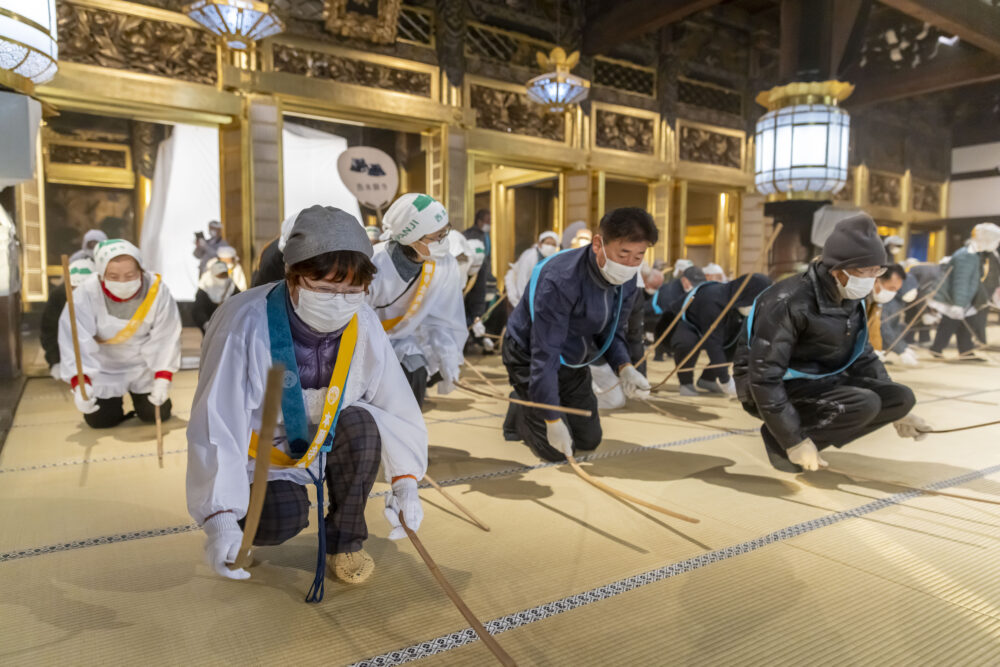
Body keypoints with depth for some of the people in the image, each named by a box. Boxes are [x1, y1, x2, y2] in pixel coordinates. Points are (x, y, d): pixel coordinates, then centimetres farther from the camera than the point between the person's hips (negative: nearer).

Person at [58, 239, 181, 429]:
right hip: (104, 369, 0)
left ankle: (138, 394, 36)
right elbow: (76, 340, -27)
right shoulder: (86, 294, -26)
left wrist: (162, 378, -22)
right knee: (100, 420, 0)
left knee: (157, 414, 1)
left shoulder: (157, 291, -25)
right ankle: (113, 398, 36)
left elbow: (165, 338, -19)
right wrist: (80, 383, -38)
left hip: (144, 366, 1)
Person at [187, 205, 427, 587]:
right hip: (259, 453, -3)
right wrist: (221, 517, -37)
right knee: (284, 517, -28)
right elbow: (216, 426, -31)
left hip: (325, 441, 4)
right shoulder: (247, 325, -30)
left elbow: (397, 404, -11)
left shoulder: (363, 326, -18)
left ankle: (345, 541, -4)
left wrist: (405, 482, -15)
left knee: (361, 423, -26)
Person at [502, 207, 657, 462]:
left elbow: (611, 332, 2)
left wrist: (624, 368, -19)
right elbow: (545, 354, -32)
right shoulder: (560, 280, -36)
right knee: (556, 450, -5)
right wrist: (552, 419, -29)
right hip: (530, 358, -7)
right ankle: (519, 410, 24)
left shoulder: (627, 281, -13)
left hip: (573, 361, 7)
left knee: (590, 440, 14)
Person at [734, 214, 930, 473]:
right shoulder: (789, 302, -26)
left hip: (820, 380, 9)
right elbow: (763, 376, -27)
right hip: (780, 387, -9)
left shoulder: (851, 300, 1)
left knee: (901, 396, -6)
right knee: (863, 404, -28)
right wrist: (794, 441, -26)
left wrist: (896, 410, 10)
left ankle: (805, 441, -2)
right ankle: (778, 439, -9)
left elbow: (863, 356, 16)